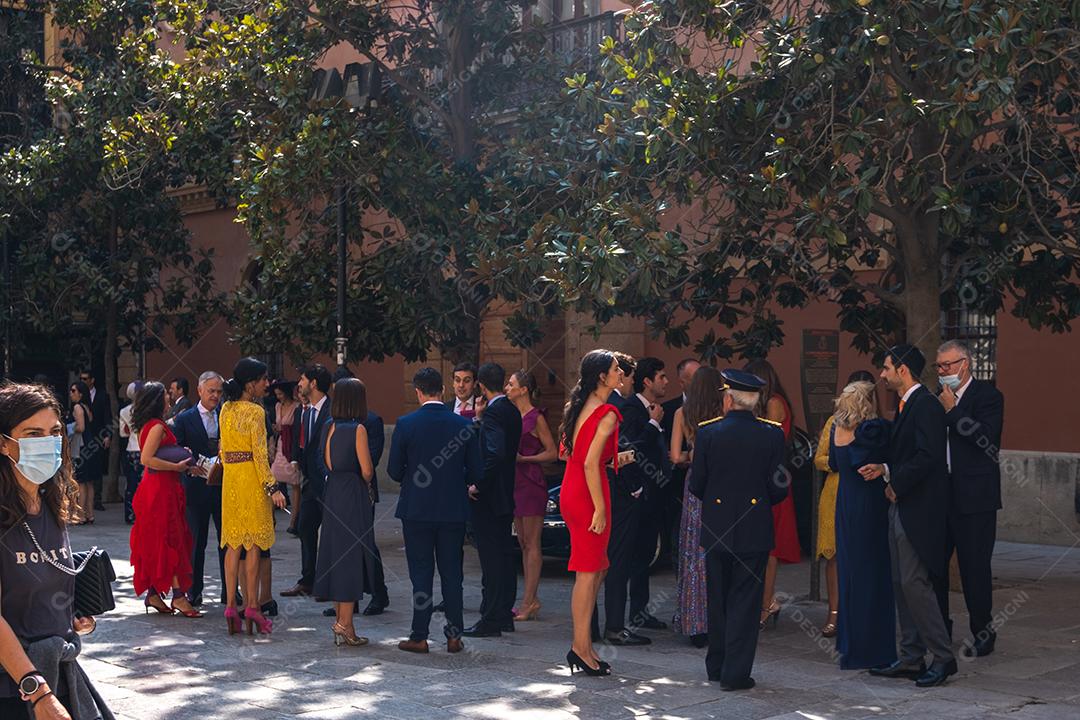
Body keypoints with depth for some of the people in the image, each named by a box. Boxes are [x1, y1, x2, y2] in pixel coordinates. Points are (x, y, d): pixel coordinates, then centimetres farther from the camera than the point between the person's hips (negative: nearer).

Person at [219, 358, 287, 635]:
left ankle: (231, 607, 7)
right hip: (252, 479, -7)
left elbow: (223, 450, 14)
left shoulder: (226, 410, 10)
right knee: (254, 544, -1)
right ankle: (252, 607, 1)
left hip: (230, 478, 7)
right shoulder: (255, 411, -12)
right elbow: (260, 454, -16)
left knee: (233, 544, 8)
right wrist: (272, 488, -15)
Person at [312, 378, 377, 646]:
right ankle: (345, 624, 0)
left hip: (332, 493, 7)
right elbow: (367, 470, -13)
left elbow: (326, 462, 11)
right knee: (352, 554, -1)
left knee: (335, 553, 13)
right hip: (353, 496, -7)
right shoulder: (357, 429, -14)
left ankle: (339, 619, 20)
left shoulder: (329, 427, 6)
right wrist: (366, 483, 6)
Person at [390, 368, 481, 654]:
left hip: (417, 509, -2)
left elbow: (394, 471, -4)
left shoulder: (406, 424, -9)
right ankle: (454, 635, 12)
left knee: (421, 573, 4)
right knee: (452, 572, 10)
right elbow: (476, 472, 1)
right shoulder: (465, 425, -4)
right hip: (453, 510, 2)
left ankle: (419, 637, 6)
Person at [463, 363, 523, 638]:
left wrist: (478, 485, -20)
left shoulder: (493, 412, -18)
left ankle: (490, 620, 0)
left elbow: (495, 454, -29)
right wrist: (480, 419, 16)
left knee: (491, 559, -5)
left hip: (488, 498, -10)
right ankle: (505, 615, 22)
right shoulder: (512, 411, 10)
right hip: (506, 496, 10)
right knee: (504, 555, 15)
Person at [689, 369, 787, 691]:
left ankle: (716, 666, 25)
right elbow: (779, 489, -4)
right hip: (754, 529, -1)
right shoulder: (772, 435, -6)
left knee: (717, 600, 15)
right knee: (744, 602, 5)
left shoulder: (707, 432, -7)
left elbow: (696, 485, -3)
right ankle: (735, 673, 5)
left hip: (716, 528, 1)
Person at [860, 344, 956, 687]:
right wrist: (884, 469, 6)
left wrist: (896, 485, -14)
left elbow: (927, 456, -23)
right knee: (902, 585, 12)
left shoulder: (926, 405, -14)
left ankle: (943, 657, -1)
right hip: (901, 508, 10)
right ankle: (911, 659, 18)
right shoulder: (907, 405, 17)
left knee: (914, 583, -9)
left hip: (918, 509, -10)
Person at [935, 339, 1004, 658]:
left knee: (974, 566, 0)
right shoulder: (939, 398, 14)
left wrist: (952, 411, -14)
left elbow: (985, 437, -19)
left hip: (974, 498, -6)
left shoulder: (988, 395, -5)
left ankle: (983, 631, 13)